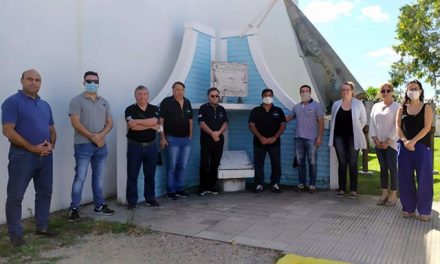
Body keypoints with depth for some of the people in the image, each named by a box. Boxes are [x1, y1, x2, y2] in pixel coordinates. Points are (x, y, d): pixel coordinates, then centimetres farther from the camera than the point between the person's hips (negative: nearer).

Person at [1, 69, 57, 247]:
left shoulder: (45, 105, 14)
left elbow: (51, 129, 18)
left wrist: (51, 144, -4)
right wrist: (33, 148, -18)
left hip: (45, 156, 7)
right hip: (22, 155, -7)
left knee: (45, 192, 13)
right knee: (15, 196, 1)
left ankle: (42, 226, 25)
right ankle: (15, 233, 11)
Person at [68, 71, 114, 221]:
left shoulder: (104, 102, 14)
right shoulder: (77, 101, -3)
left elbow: (109, 122, 9)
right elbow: (76, 123, -12)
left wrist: (101, 135, -10)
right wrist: (92, 137, -14)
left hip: (101, 145, 5)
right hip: (83, 145, -5)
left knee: (99, 178, 12)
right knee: (80, 178, -4)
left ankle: (99, 205, 21)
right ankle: (74, 208, 4)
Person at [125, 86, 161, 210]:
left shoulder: (154, 109, 6)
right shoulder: (130, 109, -3)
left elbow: (154, 121, -15)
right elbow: (132, 126, -18)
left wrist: (137, 121, -16)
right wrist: (152, 126, -11)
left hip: (151, 146, 3)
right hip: (134, 146, -2)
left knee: (150, 174, 10)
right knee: (132, 175, 1)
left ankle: (150, 198, 22)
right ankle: (132, 201, 10)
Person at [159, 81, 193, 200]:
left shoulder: (187, 102, 10)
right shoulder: (167, 102, -7)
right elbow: (160, 120, -9)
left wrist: (190, 136, 11)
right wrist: (162, 138, -14)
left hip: (186, 139, 5)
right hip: (172, 139, -5)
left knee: (182, 166, 11)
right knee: (172, 166, 1)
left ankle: (180, 189, 22)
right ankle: (170, 191, 11)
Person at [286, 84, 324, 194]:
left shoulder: (316, 105, 0)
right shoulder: (296, 107, 14)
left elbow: (321, 122, -3)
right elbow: (289, 118, 20)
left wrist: (320, 137, -10)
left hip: (311, 139, -4)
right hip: (298, 138, 5)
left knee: (312, 163, 0)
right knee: (300, 162, 8)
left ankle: (312, 185, 9)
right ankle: (302, 184, 18)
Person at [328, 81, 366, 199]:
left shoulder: (358, 104, -2)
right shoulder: (336, 104, 6)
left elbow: (363, 120, 6)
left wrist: (356, 131, 6)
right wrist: (333, 133, 9)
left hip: (352, 138, -2)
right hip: (339, 137, 2)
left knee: (352, 164, 2)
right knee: (342, 163, 6)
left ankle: (353, 190, 9)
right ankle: (341, 188, 13)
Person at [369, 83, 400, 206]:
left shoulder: (396, 106, -2)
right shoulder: (376, 106, 12)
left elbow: (397, 126, -9)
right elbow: (372, 123, 7)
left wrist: (387, 141, -14)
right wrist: (376, 139, -4)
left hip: (392, 143, -4)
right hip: (378, 143, 4)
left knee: (392, 168, -2)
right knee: (383, 168, 8)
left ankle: (393, 194, 6)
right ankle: (384, 193, 14)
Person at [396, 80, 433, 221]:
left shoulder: (426, 108, 3)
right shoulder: (402, 108, 10)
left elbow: (427, 127, -7)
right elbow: (398, 127, 3)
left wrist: (413, 141, -18)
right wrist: (405, 141, -14)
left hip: (422, 146, -2)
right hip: (404, 147, 2)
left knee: (423, 178, -1)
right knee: (406, 178, 4)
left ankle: (424, 210, 9)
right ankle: (409, 208, 14)